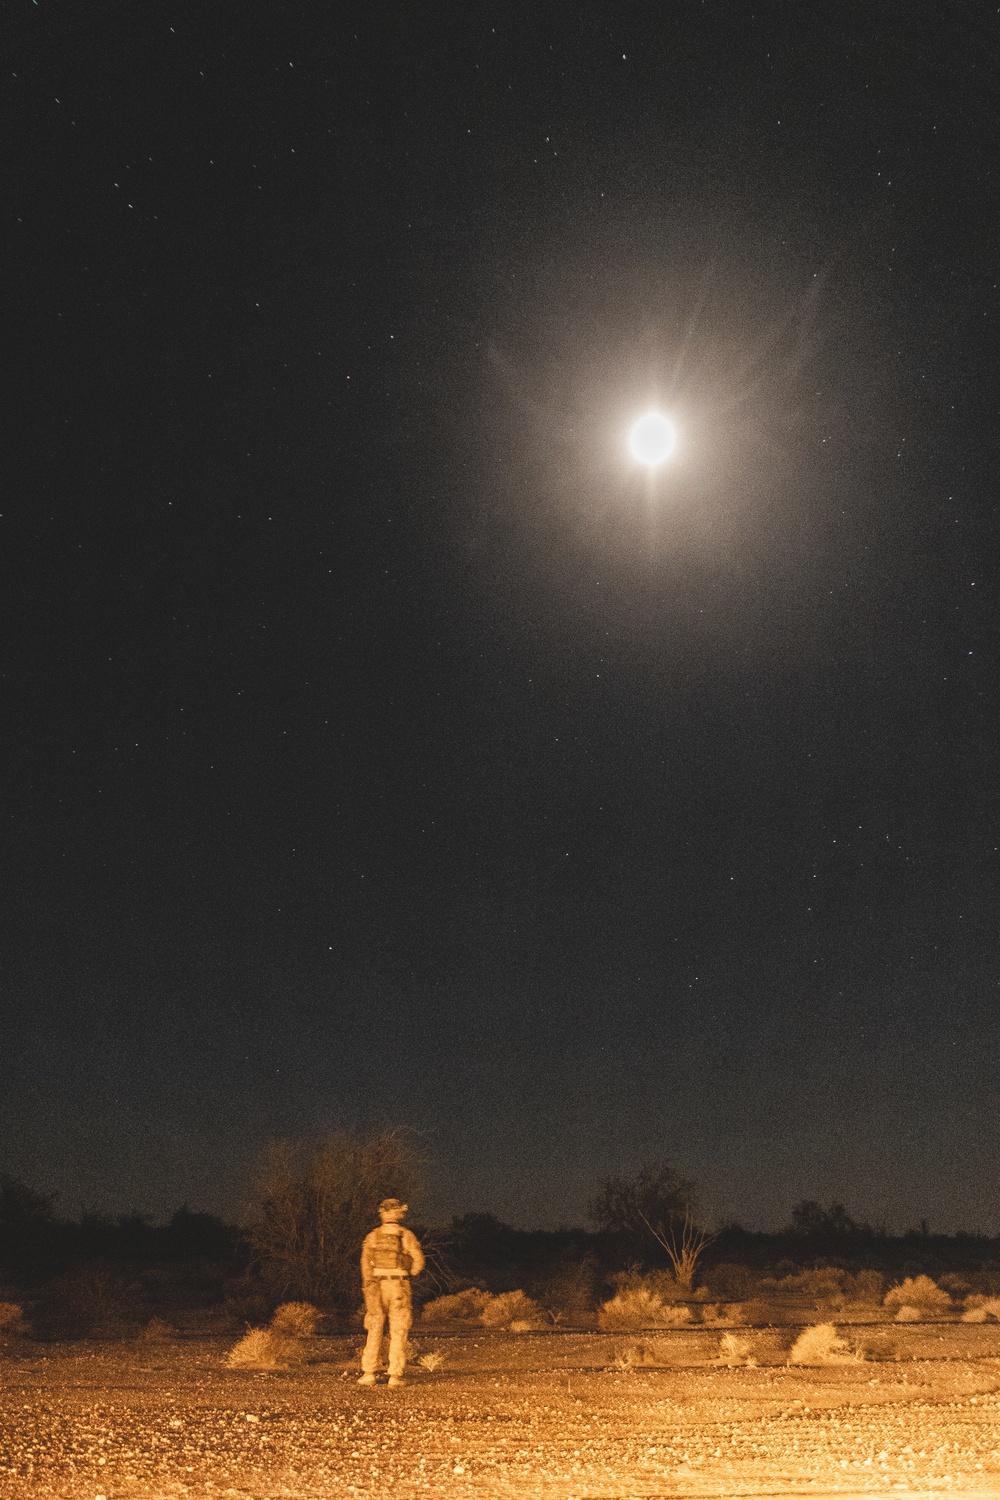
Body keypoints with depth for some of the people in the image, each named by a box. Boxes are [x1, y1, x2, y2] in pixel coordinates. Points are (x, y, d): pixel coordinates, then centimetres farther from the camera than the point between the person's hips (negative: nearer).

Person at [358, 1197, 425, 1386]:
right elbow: (419, 1261, -4)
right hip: (399, 1286, -1)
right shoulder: (407, 1236, -1)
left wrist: (368, 1289, -5)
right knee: (398, 1332, 5)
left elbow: (365, 1262, -4)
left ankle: (368, 1373, 6)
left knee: (374, 1330, 10)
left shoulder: (372, 1236, 3)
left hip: (377, 1284, 1)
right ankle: (395, 1375, 3)